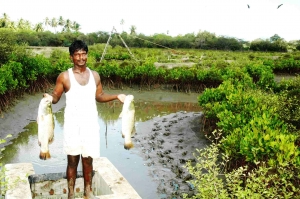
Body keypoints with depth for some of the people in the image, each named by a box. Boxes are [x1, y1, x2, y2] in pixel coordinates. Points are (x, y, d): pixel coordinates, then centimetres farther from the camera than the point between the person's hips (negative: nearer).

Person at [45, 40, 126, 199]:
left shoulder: (95, 76, 6)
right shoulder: (64, 77, -4)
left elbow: (99, 96, 14)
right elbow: (55, 96, -2)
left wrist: (116, 96, 1)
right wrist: (49, 98, -25)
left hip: (90, 124, 2)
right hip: (72, 125, -2)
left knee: (88, 160, 11)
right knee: (72, 160, 7)